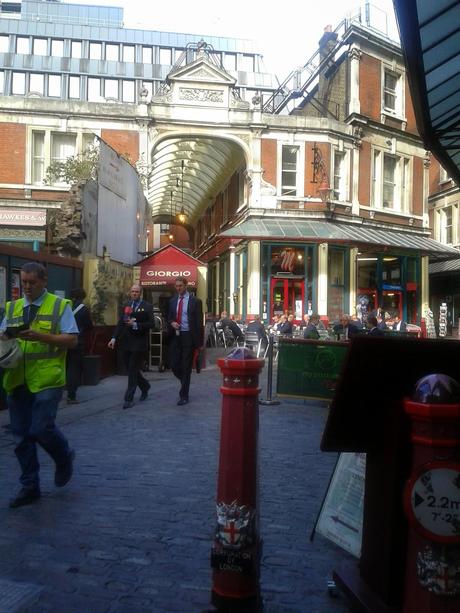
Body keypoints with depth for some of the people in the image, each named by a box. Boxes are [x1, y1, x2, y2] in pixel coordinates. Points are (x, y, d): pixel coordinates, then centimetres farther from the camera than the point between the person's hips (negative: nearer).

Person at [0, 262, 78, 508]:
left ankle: (64, 458, 21)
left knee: (41, 428, -12)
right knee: (21, 435, 8)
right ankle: (29, 487, 23)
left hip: (47, 380, -5)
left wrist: (40, 336, -18)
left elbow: (71, 340, -6)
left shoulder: (59, 306, 1)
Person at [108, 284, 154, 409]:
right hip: (126, 342, 5)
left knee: (133, 370, -3)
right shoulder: (126, 305, 9)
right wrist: (114, 338, -5)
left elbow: (151, 323, -10)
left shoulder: (147, 306, -3)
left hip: (139, 343, -5)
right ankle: (145, 386, 37)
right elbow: (120, 323, 6)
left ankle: (129, 399, 4)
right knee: (131, 369, 13)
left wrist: (136, 324, -19)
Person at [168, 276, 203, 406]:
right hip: (175, 336, 4)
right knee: (174, 365, 2)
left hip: (188, 337, -4)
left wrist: (199, 342, -9)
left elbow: (199, 322, -5)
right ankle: (185, 382, 30)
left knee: (186, 367, 1)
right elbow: (169, 317, 19)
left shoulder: (195, 301, -4)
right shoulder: (173, 301, 11)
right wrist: (172, 323, -7)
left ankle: (184, 396, 10)